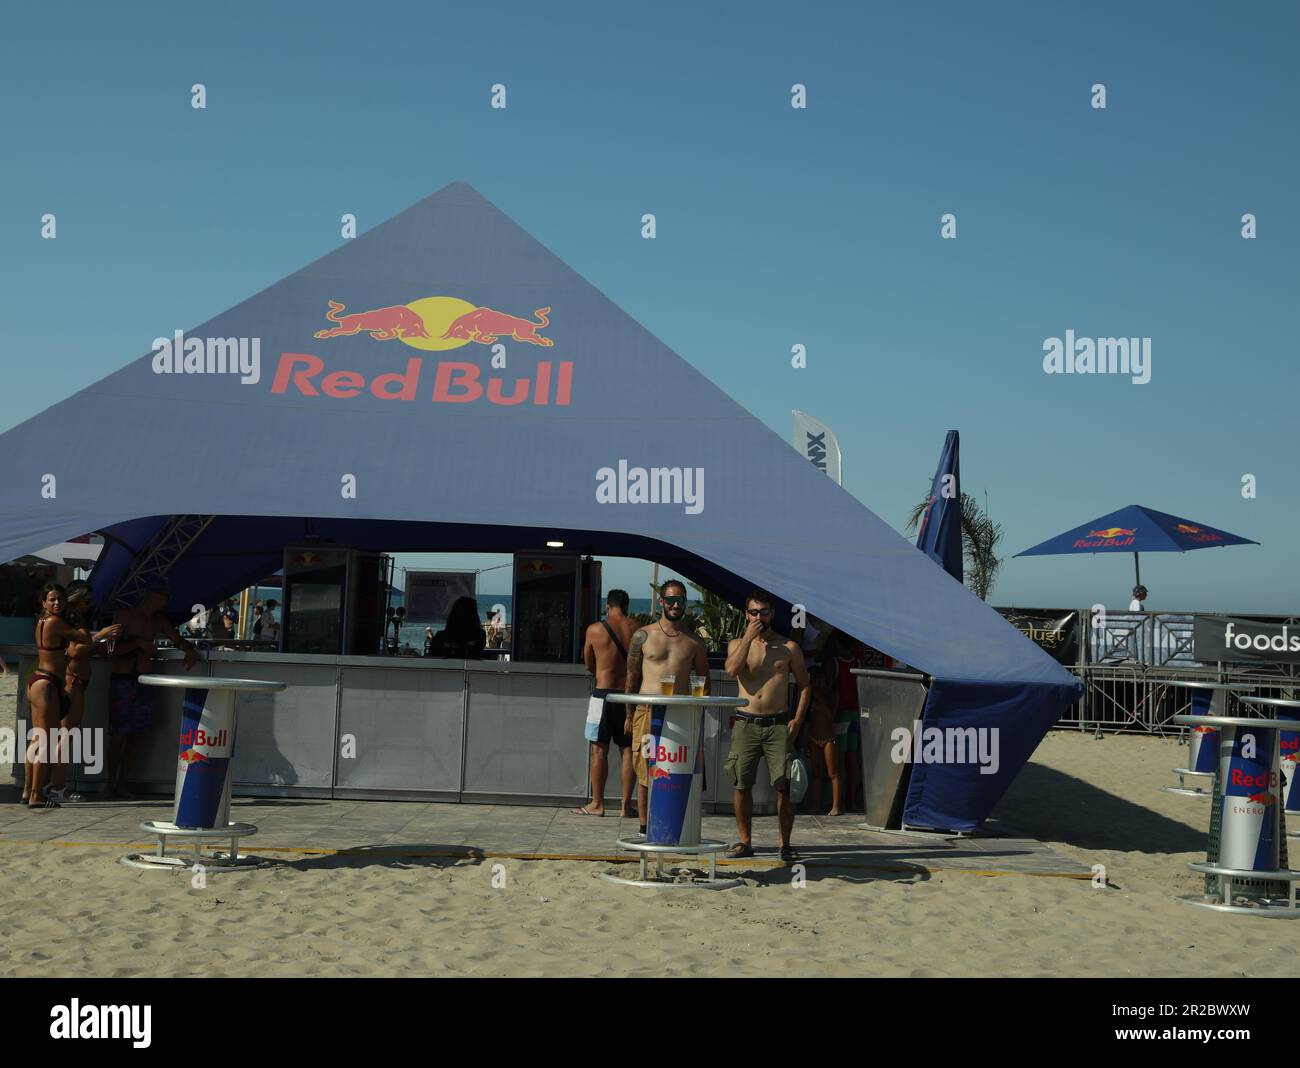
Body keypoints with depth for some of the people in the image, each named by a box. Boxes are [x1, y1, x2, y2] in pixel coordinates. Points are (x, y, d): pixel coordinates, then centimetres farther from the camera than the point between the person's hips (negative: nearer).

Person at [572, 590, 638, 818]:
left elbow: (588, 665, 8)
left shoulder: (595, 630, -3)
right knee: (628, 750, 7)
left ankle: (597, 803, 8)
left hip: (604, 694, -2)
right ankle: (625, 804, 9)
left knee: (599, 750, 5)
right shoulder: (637, 628, -1)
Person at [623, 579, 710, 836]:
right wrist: (629, 715, 4)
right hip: (648, 712, -1)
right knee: (646, 772, 1)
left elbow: (704, 682, 17)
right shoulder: (643, 636, 6)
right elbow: (632, 678, 7)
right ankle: (644, 828, 10)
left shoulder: (693, 642, 11)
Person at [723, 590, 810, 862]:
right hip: (745, 724, 1)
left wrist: (798, 719, -1)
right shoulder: (737, 644, 9)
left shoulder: (788, 647, 8)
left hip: (778, 725, -1)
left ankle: (785, 844, 4)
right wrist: (749, 637, -10)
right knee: (741, 785, 1)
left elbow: (804, 685, 11)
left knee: (784, 787, -5)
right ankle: (744, 842, 12)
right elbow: (732, 669, -12)